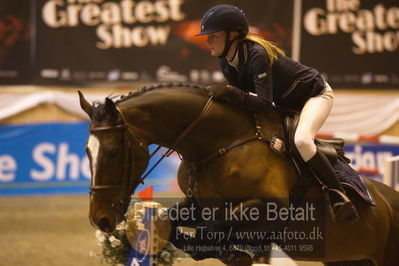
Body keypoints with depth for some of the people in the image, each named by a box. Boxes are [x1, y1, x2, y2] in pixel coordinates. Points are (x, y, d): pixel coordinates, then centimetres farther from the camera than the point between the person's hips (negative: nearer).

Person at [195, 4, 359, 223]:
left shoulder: (257, 55, -34)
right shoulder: (227, 62, -8)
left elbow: (265, 103, -40)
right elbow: (243, 92, 1)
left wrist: (229, 93, -46)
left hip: (315, 94, -10)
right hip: (286, 103, 10)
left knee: (301, 141, -34)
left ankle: (339, 197, -22)